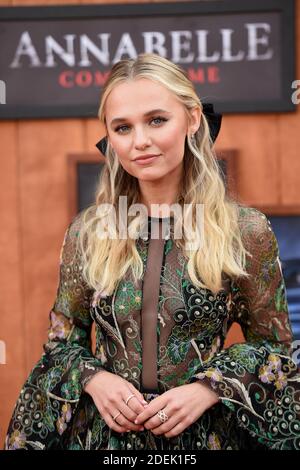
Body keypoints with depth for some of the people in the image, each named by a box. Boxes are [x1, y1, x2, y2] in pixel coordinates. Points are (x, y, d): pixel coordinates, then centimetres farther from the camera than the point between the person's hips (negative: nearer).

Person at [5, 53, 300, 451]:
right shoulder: (86, 231, -2)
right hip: (103, 431, 2)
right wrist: (93, 379, -13)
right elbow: (64, 338, 6)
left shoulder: (246, 230, -9)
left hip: (207, 433, -2)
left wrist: (209, 388, -16)